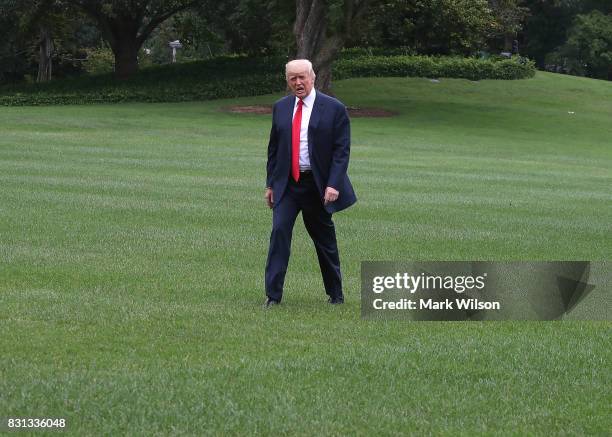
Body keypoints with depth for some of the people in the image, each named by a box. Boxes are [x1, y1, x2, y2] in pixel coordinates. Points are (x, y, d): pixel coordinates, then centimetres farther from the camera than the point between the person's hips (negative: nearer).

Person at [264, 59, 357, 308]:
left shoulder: (334, 109, -6)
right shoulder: (281, 108, 7)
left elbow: (341, 150, -8)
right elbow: (273, 148, 13)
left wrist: (333, 185, -17)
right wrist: (270, 184, 10)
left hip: (317, 185, -2)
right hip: (286, 184, 2)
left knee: (325, 240, 9)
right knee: (279, 232, -13)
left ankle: (335, 295, 24)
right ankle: (273, 295, -12)